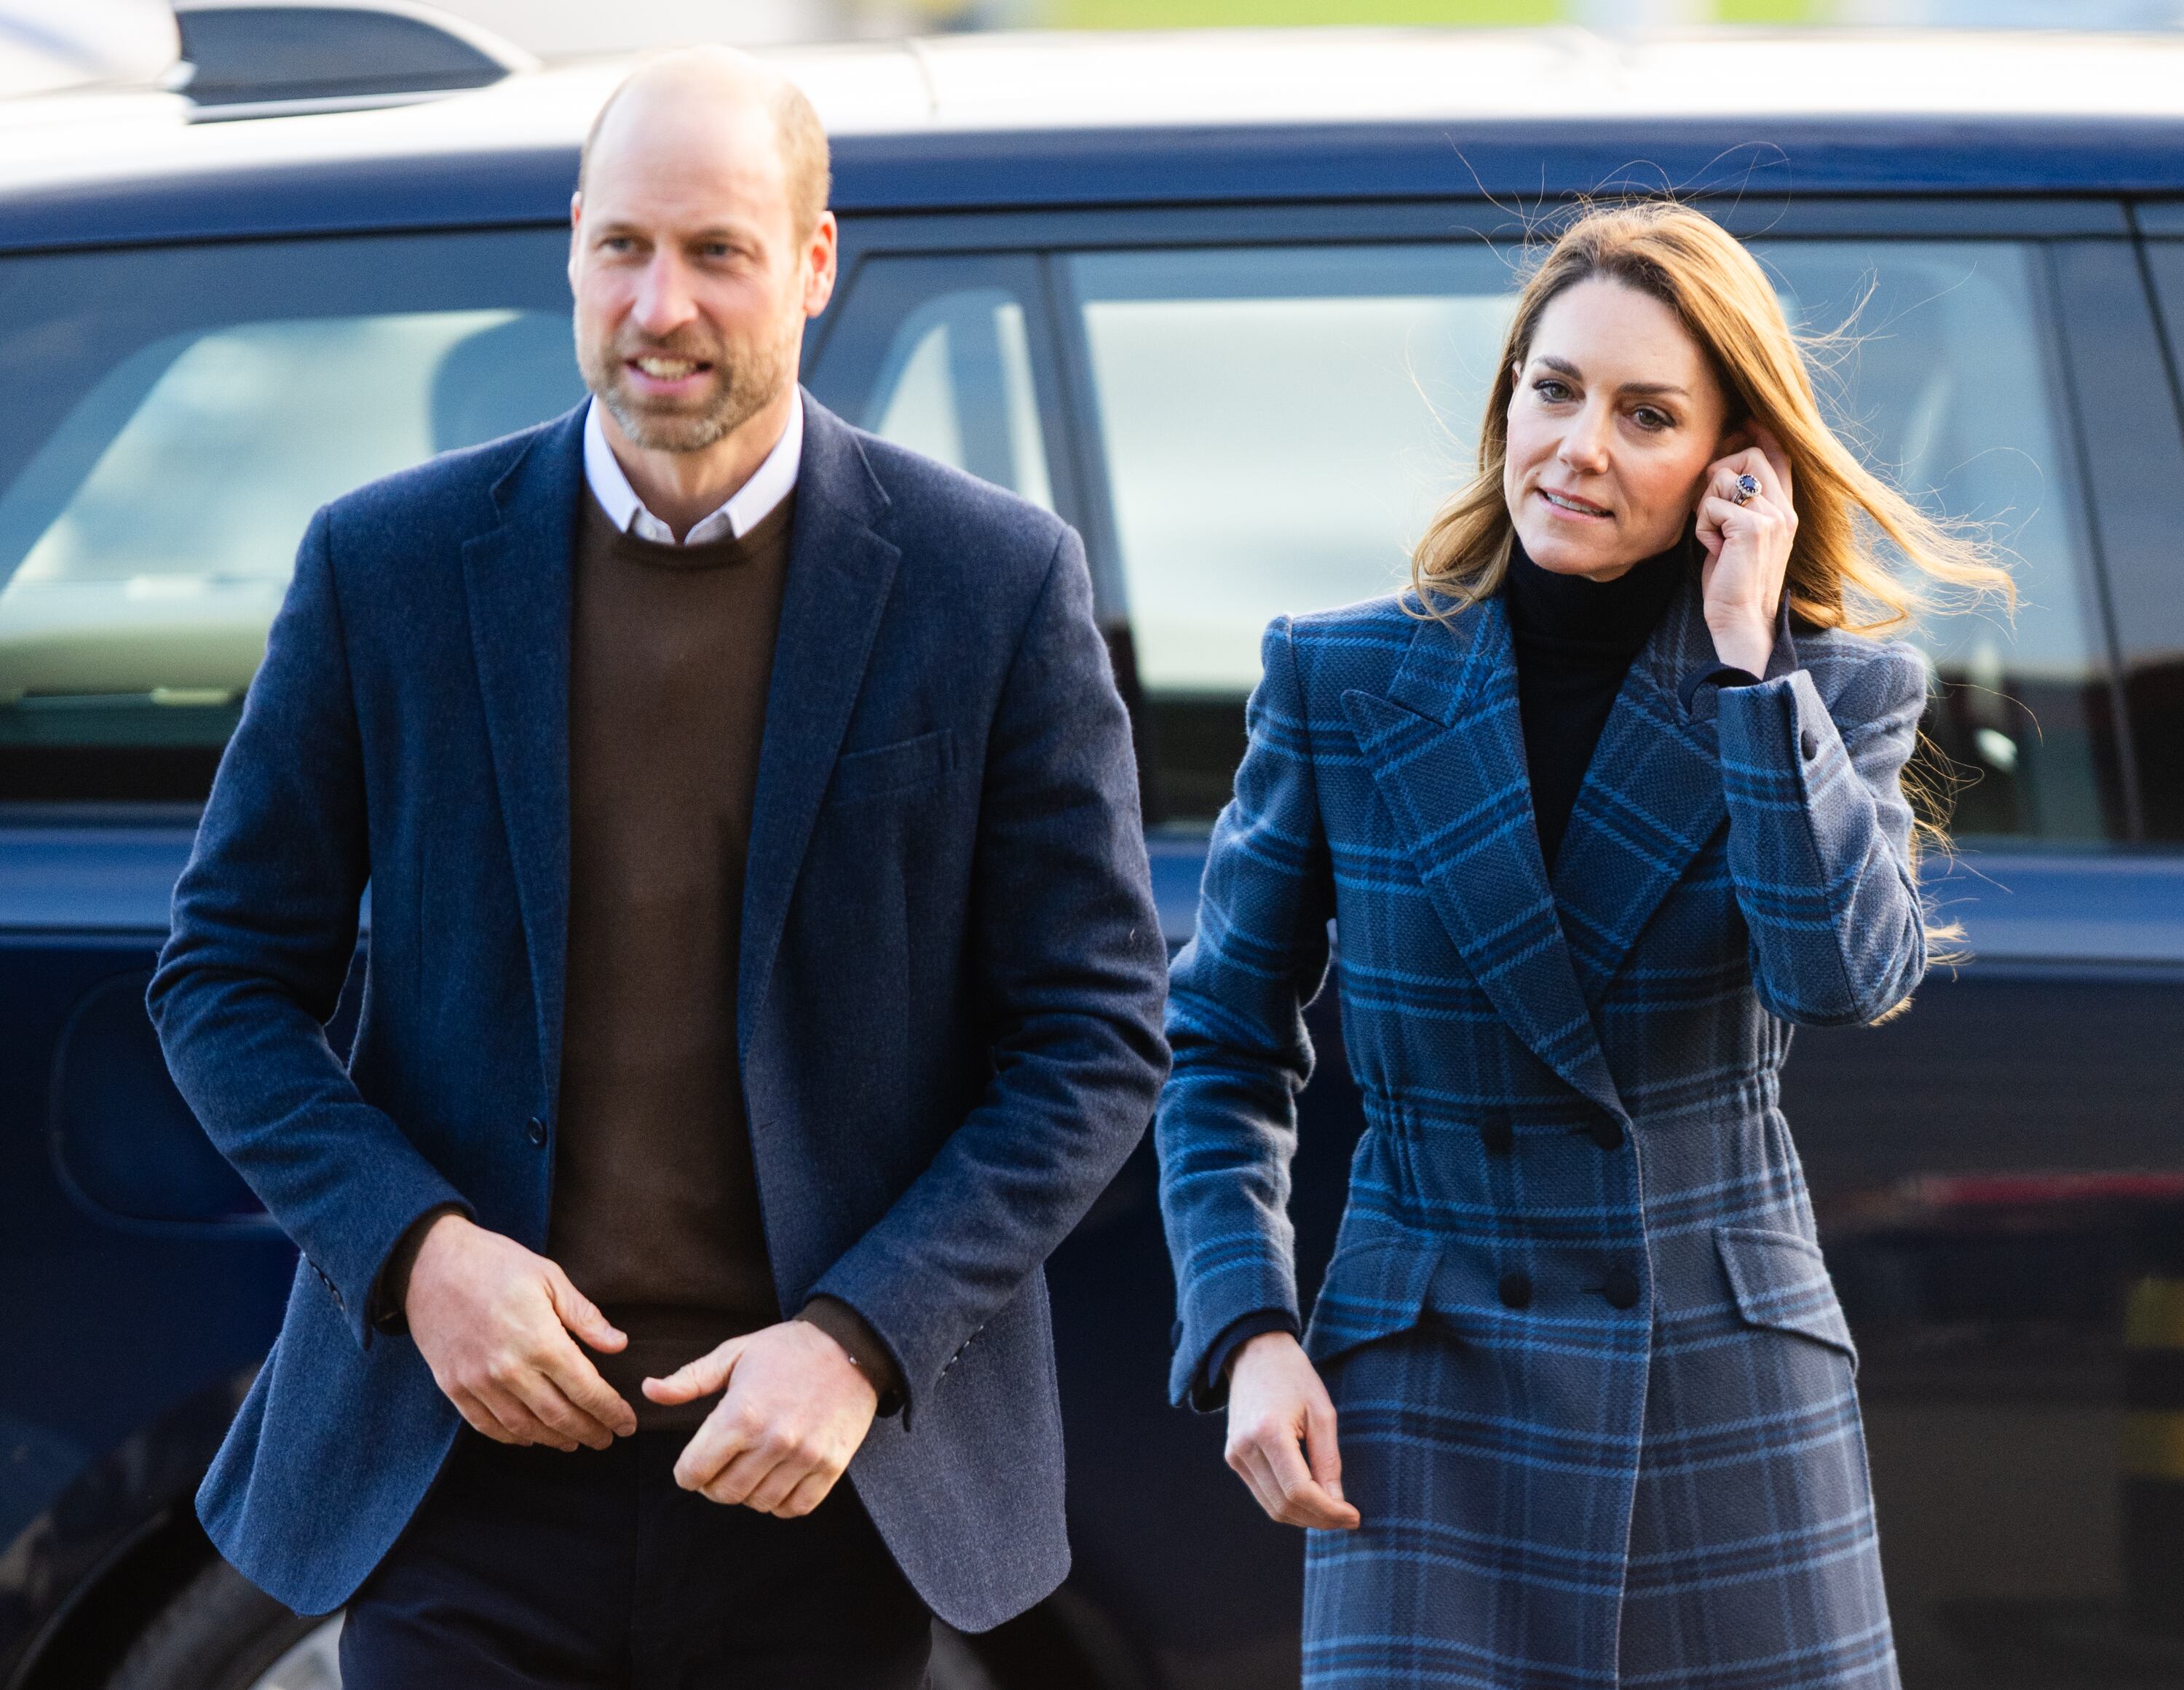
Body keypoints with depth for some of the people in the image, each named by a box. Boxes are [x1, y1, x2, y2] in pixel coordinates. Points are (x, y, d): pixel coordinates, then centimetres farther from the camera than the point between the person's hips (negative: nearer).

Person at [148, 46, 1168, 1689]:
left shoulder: (997, 582, -2)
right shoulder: (389, 565, 2)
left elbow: (1096, 1039, 0)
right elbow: (226, 978, 7)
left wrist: (860, 1344, -12)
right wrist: (415, 1250, -9)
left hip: (819, 1484, 0)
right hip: (473, 1453, 0)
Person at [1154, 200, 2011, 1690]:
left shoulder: (1824, 694, 2)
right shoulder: (1341, 683, 1)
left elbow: (1846, 975, -17)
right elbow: (1224, 1050, 7)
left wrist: (1749, 661, -14)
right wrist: (1248, 1331, -6)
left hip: (1733, 1400, 1)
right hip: (1432, 1398, -1)